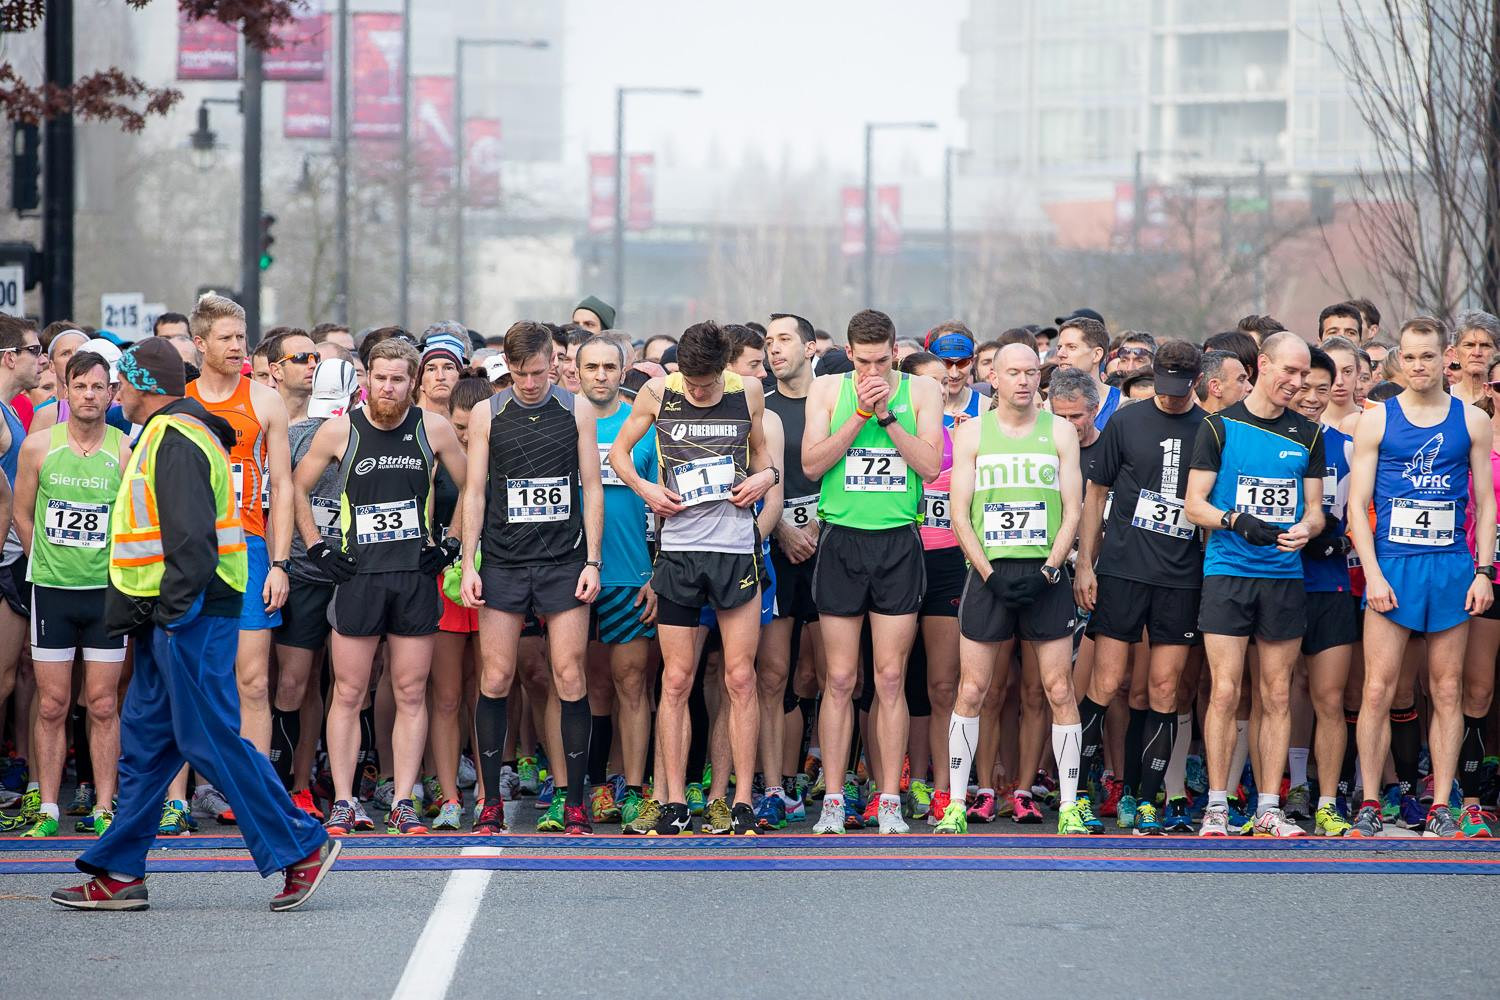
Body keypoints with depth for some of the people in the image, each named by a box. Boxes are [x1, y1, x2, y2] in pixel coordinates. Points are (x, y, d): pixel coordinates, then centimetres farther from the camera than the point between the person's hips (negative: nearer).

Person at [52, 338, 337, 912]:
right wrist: (131, 609, 21)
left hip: (190, 614, -11)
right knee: (144, 742, 10)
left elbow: (191, 536, -22)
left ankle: (303, 848, -4)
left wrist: (173, 611, -22)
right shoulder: (168, 435, 19)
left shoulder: (174, 440, -14)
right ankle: (120, 875, 13)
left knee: (209, 739, -9)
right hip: (168, 613, 11)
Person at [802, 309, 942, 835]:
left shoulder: (922, 392, 5)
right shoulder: (827, 389, 5)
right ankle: (833, 801, 6)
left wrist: (887, 415, -13)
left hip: (899, 542, 0)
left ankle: (890, 802, 5)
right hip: (841, 540, 0)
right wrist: (861, 414, -11)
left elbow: (930, 465, -6)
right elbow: (812, 463, -5)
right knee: (840, 680, 1)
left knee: (891, 679, 1)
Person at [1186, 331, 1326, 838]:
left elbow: (1314, 508, 13)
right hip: (1228, 570, -3)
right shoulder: (1219, 427, 0)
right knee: (1225, 692, -7)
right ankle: (1216, 806, -1)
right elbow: (1194, 504, -1)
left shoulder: (1307, 434, 11)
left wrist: (1305, 528, -10)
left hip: (1284, 574, 3)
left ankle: (1269, 809, 8)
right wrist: (1238, 522, -19)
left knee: (1277, 696, 4)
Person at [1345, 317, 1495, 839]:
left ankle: (1441, 809, 9)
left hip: (1452, 567, 1)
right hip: (1391, 565, -1)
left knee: (1447, 691, 4)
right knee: (1378, 691, -6)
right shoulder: (1376, 420, 4)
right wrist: (1373, 573, -8)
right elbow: (1357, 503, 2)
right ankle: (1368, 808, 1)